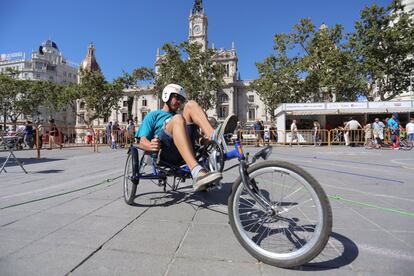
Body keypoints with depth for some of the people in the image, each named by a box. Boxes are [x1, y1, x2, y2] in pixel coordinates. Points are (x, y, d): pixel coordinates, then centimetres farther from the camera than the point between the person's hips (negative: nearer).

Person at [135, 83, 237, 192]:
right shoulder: (153, 115, 24)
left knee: (191, 104, -3)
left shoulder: (177, 116, 38)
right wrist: (151, 146, -15)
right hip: (165, 153, -3)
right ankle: (196, 172, -52)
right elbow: (142, 141, 9)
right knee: (177, 119, -32)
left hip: (184, 152, 4)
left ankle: (213, 136, -32)